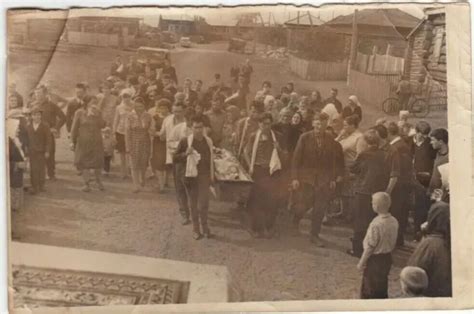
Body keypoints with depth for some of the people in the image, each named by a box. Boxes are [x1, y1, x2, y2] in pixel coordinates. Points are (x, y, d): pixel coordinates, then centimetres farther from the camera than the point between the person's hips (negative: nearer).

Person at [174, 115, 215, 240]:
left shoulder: (208, 141, 4)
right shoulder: (185, 141, -6)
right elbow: (175, 158, -4)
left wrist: (212, 175, 14)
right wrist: (185, 154, -22)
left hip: (204, 176, 1)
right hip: (190, 176, -1)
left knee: (204, 203, -3)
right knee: (193, 204, 7)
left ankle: (204, 227, 15)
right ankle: (196, 228, 19)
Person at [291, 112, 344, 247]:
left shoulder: (331, 141, 1)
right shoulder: (304, 138, -3)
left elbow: (336, 161, 7)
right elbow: (296, 158, -4)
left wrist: (334, 178, -1)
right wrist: (295, 178, -8)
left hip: (323, 180, 1)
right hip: (306, 177, -1)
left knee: (320, 209, 2)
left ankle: (315, 235, 15)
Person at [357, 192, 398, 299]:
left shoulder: (376, 224, -27)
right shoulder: (394, 221, -5)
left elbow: (370, 246, -21)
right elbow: (393, 242, 6)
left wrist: (361, 262, -11)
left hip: (375, 259, -7)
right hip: (387, 258, 7)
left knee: (369, 288, 8)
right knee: (382, 286, 21)